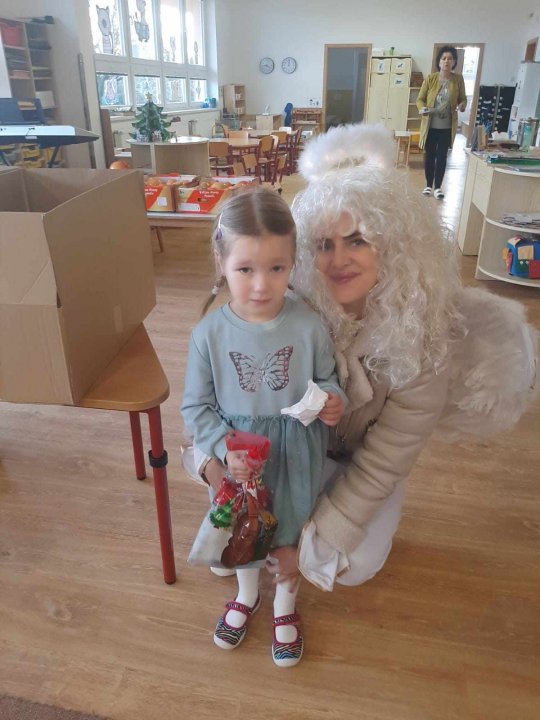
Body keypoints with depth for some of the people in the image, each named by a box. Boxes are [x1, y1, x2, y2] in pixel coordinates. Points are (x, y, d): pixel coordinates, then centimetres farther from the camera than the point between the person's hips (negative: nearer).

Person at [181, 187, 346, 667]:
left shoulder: (309, 326, -18)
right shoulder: (209, 333, -18)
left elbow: (326, 379, -1)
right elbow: (196, 406, -8)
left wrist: (333, 401, -23)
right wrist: (224, 448, -21)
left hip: (295, 454, 0)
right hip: (238, 456, 1)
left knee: (290, 529, 22)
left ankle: (285, 604, 54)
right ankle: (247, 595, 58)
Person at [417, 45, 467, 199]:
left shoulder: (458, 79, -3)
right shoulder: (430, 78, -5)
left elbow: (463, 98, 7)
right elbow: (420, 99, -1)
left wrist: (462, 105, -16)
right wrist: (423, 109, -22)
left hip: (447, 126, 0)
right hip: (430, 125, 0)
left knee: (442, 156, 4)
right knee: (429, 155, 9)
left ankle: (438, 186, 14)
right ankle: (428, 185, 23)